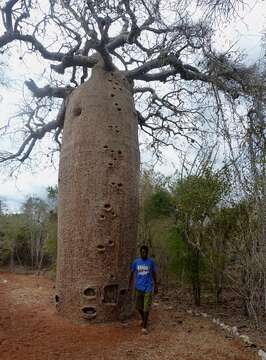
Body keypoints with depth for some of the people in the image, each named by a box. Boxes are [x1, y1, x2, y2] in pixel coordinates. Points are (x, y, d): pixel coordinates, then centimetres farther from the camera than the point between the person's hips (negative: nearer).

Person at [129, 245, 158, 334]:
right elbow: (132, 274, 8)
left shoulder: (151, 262, -3)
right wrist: (130, 286, 9)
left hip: (148, 288, -2)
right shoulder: (136, 262, -2)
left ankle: (144, 327, 6)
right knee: (138, 307, 13)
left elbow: (154, 274, 6)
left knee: (146, 308, -4)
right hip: (138, 288, 2)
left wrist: (156, 286, 8)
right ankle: (143, 319, 40)